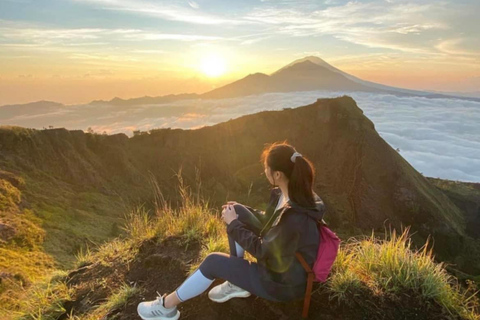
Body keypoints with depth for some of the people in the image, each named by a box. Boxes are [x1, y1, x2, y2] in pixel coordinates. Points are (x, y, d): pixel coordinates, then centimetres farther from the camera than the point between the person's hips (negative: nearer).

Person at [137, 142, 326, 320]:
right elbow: (268, 222, 9)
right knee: (237, 212, 3)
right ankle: (237, 283, 13)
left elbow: (262, 250, -24)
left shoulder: (294, 218, -35)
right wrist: (239, 211, 2)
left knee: (214, 261, -12)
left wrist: (234, 224, -16)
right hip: (276, 259, 8)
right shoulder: (287, 194, -8)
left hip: (284, 283, -8)